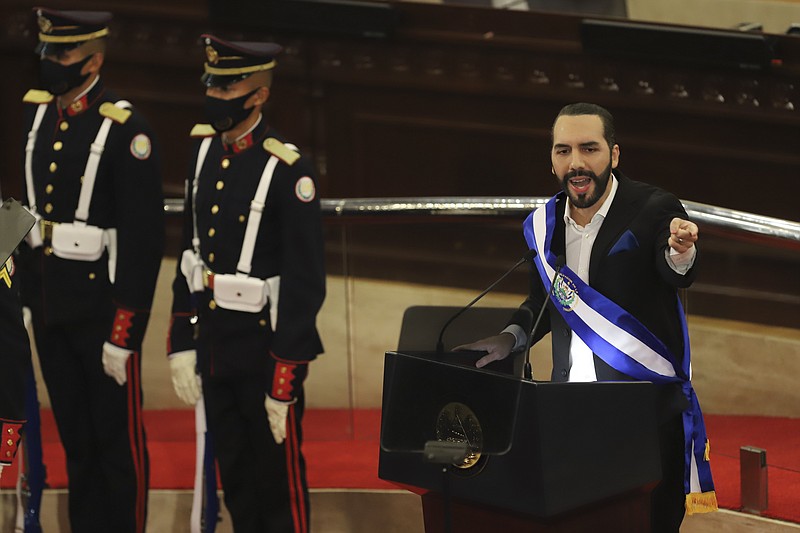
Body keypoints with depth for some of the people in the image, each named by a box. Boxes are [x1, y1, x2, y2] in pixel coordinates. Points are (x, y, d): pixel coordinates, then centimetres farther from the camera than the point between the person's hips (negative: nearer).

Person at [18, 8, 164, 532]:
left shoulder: (127, 130, -15)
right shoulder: (33, 113, 5)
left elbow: (144, 240, -15)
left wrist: (124, 332, -16)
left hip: (101, 308, -6)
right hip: (47, 305, 6)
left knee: (118, 439, 5)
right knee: (74, 435, 16)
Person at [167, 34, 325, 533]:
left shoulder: (290, 170, -18)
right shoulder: (205, 151, 3)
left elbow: (305, 284, -18)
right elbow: (191, 252, 11)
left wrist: (285, 382, -17)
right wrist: (181, 343, 9)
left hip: (265, 349, -7)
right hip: (214, 344, 7)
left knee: (279, 479, 7)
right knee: (235, 479, 18)